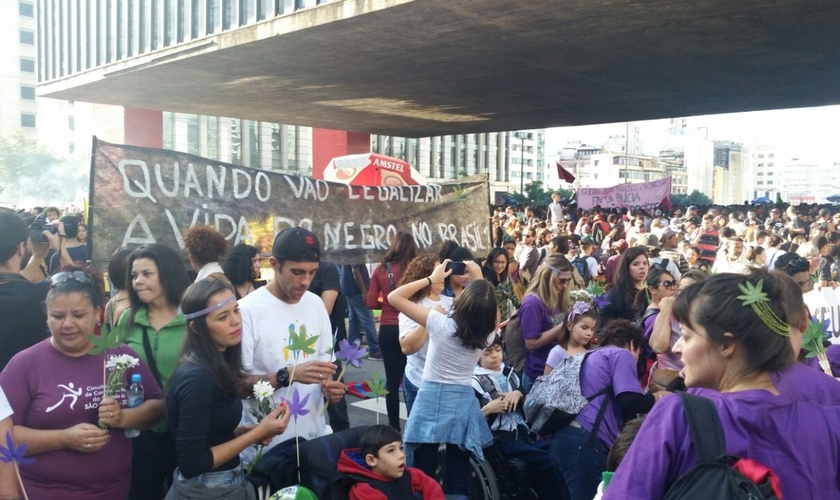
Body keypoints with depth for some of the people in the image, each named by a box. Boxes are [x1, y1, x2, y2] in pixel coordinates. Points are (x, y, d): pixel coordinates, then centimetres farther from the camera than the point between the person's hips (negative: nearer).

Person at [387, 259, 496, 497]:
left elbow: (394, 297, -11)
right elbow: (492, 312, 18)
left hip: (432, 398, -3)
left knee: (424, 473, 6)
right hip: (463, 402, 3)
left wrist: (431, 279, -5)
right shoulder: (488, 332, -7)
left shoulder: (441, 323, -17)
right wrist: (479, 280, 11)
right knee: (458, 474, 10)